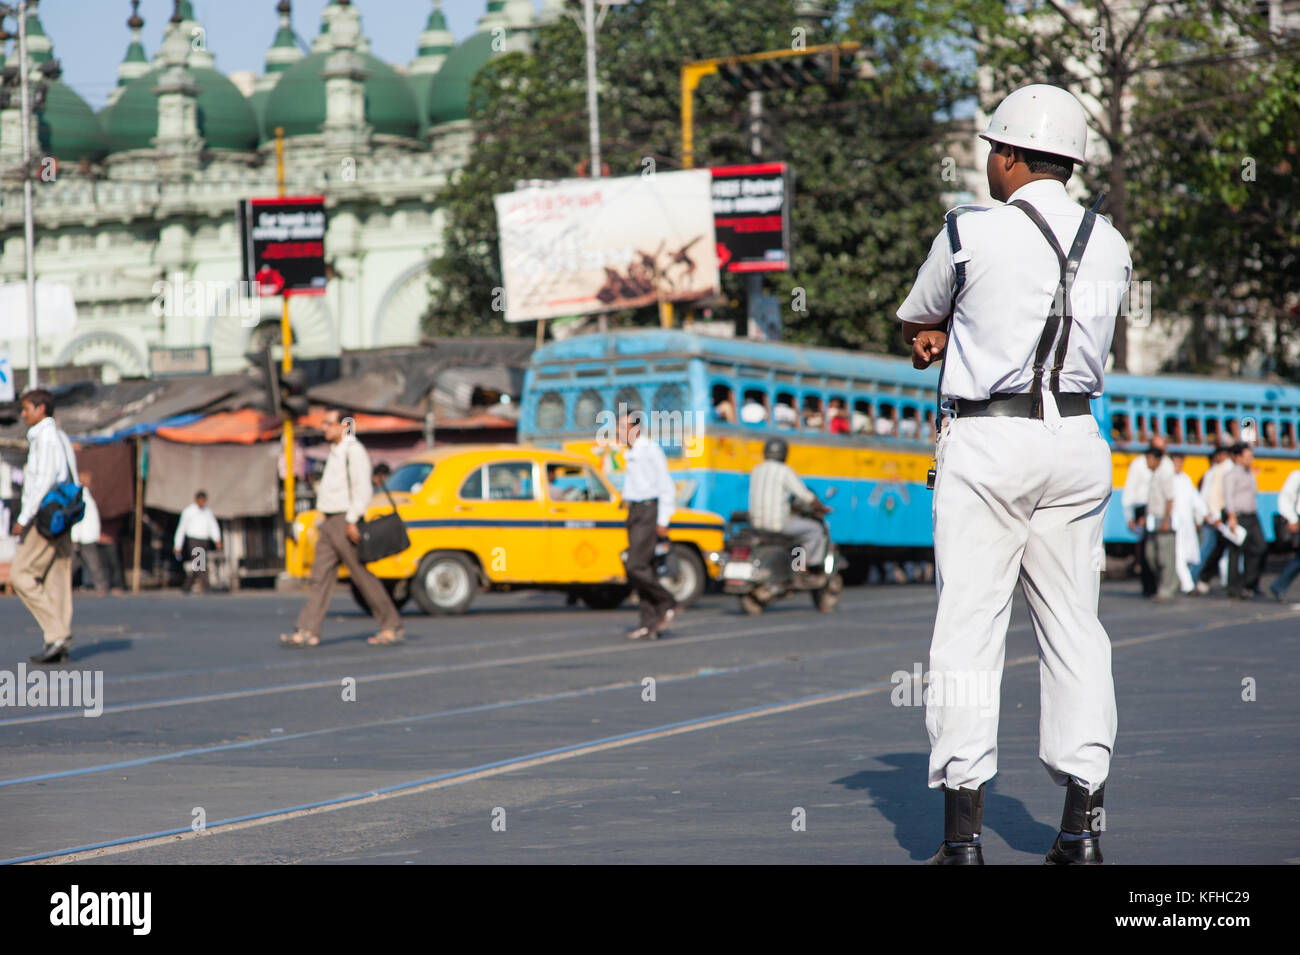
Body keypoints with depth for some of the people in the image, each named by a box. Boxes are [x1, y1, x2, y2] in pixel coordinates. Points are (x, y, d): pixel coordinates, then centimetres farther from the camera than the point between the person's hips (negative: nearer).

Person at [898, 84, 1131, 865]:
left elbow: (917, 320, 9)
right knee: (1074, 626, 9)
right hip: (1077, 441, 4)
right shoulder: (1111, 245, 8)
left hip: (987, 442, -4)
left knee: (969, 626, -2)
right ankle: (1083, 826, 7)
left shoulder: (971, 235, -7)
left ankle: (964, 829, -5)